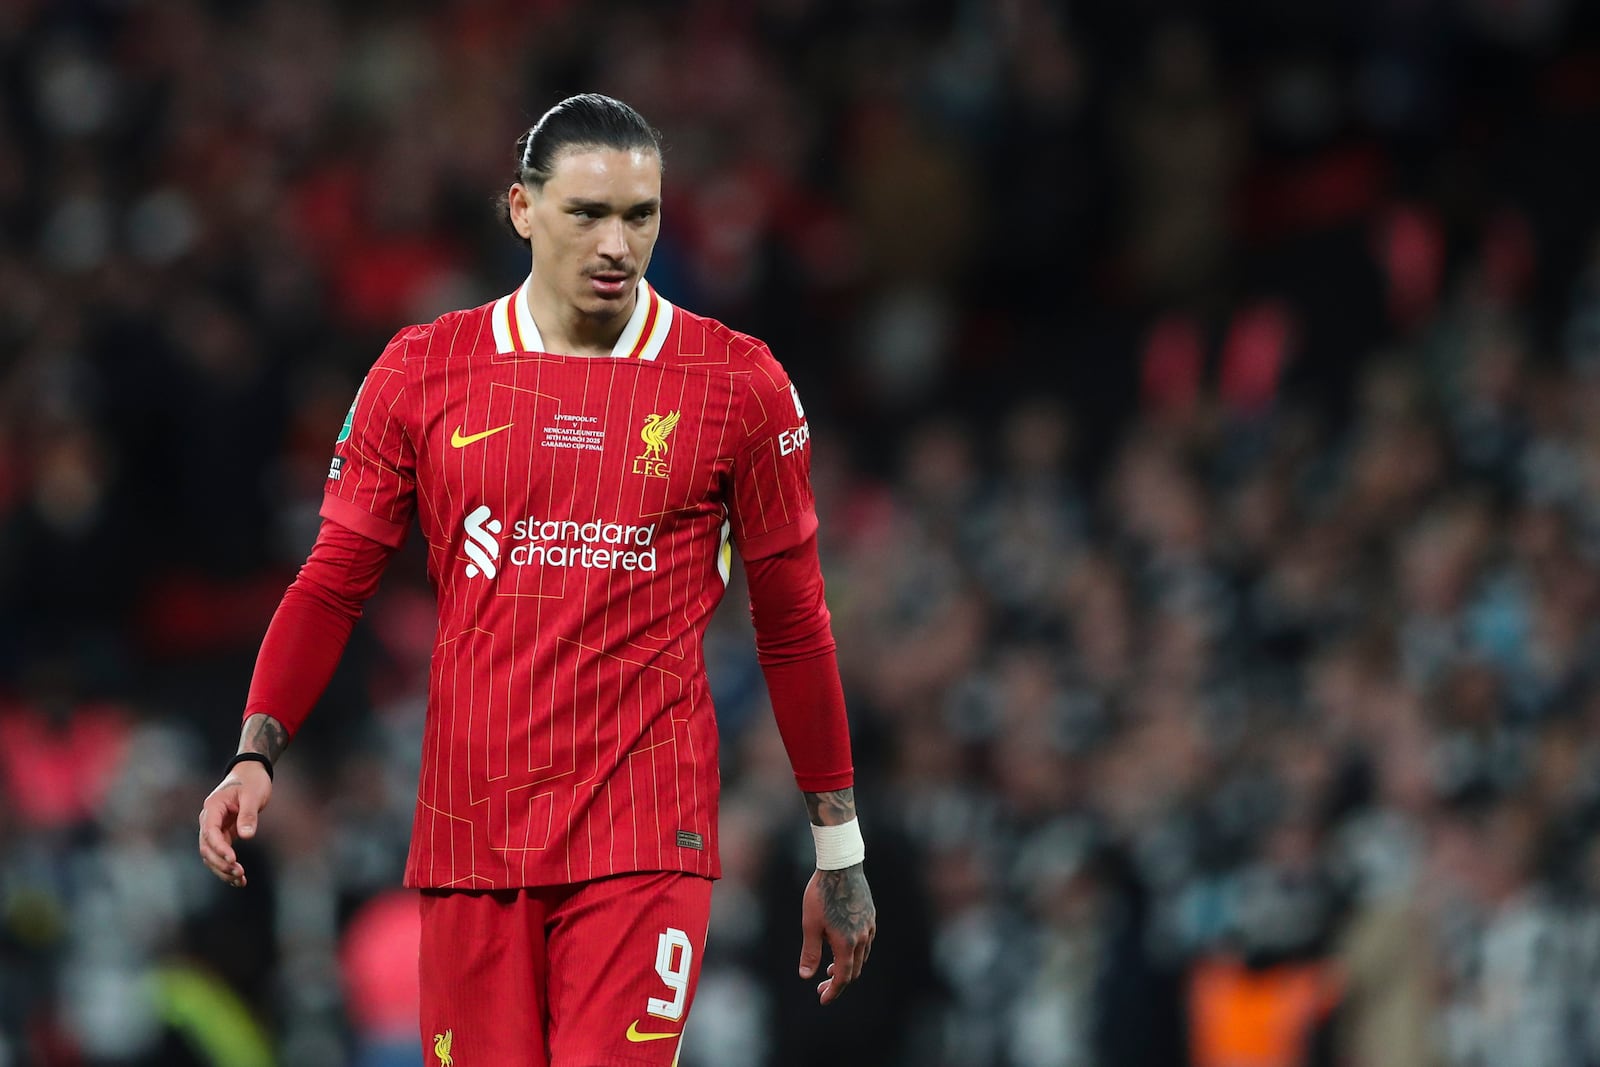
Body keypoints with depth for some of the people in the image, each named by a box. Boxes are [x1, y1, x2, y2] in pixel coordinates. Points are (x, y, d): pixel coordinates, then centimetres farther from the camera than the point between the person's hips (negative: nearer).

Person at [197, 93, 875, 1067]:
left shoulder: (738, 383, 2)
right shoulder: (424, 371, 6)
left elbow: (794, 625, 9)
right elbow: (334, 584, 10)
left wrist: (840, 851, 10)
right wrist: (257, 751, -6)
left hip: (648, 840, -2)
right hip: (470, 833, 2)